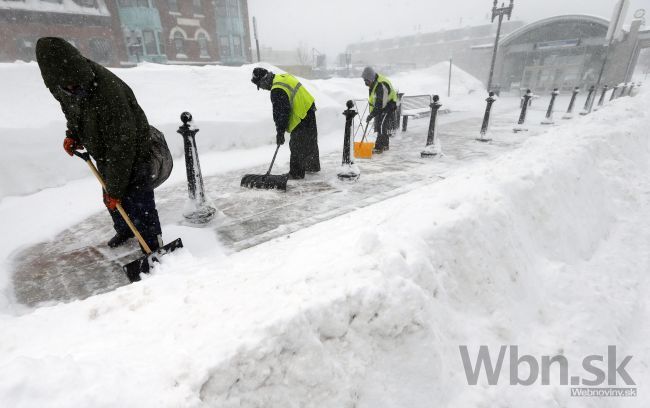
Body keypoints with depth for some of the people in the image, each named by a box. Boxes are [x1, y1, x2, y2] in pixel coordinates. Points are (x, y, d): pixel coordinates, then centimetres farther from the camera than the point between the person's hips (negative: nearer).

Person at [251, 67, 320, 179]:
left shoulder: (277, 91, -21)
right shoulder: (284, 77, 10)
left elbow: (281, 113, -20)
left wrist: (280, 132, -12)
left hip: (302, 118, -10)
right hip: (309, 110, 10)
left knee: (296, 146, -2)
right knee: (310, 142, 21)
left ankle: (296, 173, 5)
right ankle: (313, 166, 36)